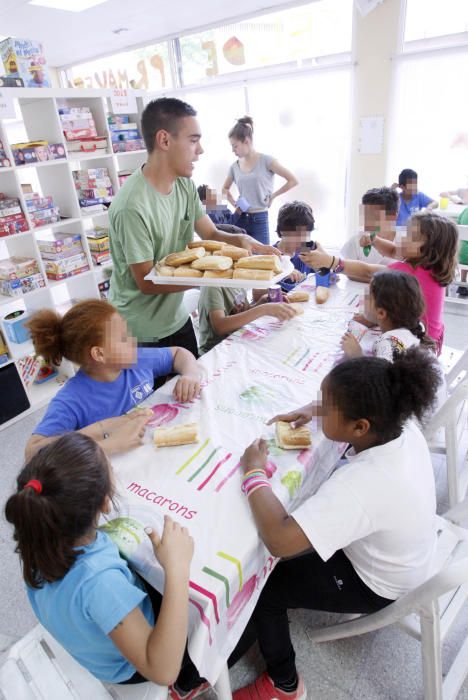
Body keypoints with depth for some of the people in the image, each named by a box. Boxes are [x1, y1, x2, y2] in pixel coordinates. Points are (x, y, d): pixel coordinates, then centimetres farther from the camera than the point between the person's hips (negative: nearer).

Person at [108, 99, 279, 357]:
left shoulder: (184, 185, -2)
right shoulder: (132, 206, -27)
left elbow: (211, 234, 4)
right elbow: (147, 282, -22)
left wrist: (240, 239, -18)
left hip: (177, 318, 7)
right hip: (141, 334, -7)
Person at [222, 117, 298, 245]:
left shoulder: (266, 161, -5)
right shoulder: (234, 167, 8)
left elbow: (293, 181, -6)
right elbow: (225, 189, 26)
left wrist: (273, 196, -3)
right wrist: (234, 203, 9)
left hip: (260, 220, -4)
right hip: (240, 219, 4)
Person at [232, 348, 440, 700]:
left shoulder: (363, 483, -44)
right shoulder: (401, 425, -21)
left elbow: (279, 541, -45)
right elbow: (369, 407, 4)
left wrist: (254, 472, -31)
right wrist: (311, 409, -9)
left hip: (379, 584, -7)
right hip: (395, 552, 7)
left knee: (260, 583, 1)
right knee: (301, 520, 20)